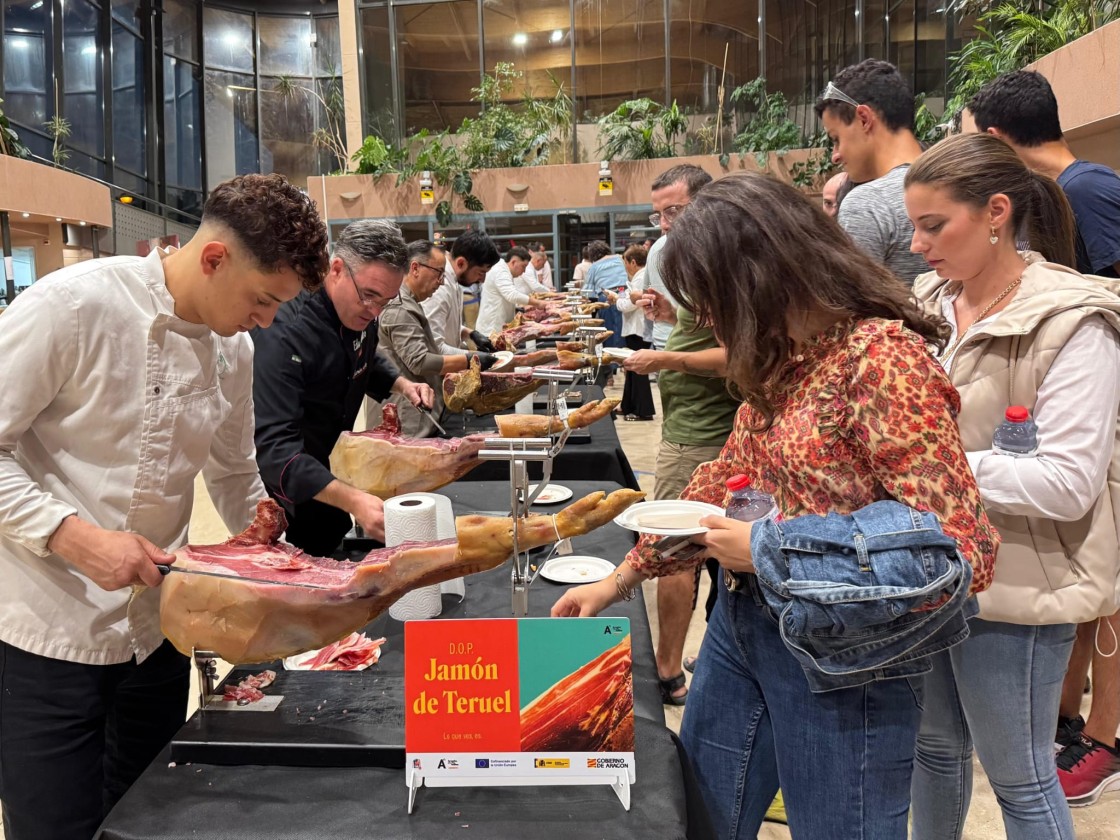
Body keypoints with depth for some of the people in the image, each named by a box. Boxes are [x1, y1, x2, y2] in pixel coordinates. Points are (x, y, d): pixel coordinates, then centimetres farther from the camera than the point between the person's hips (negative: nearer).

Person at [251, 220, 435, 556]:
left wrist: (403, 385, -5)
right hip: (285, 490, -7)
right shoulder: (284, 333, -32)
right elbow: (273, 446, -40)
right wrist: (351, 500, -50)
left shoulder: (358, 312, -6)